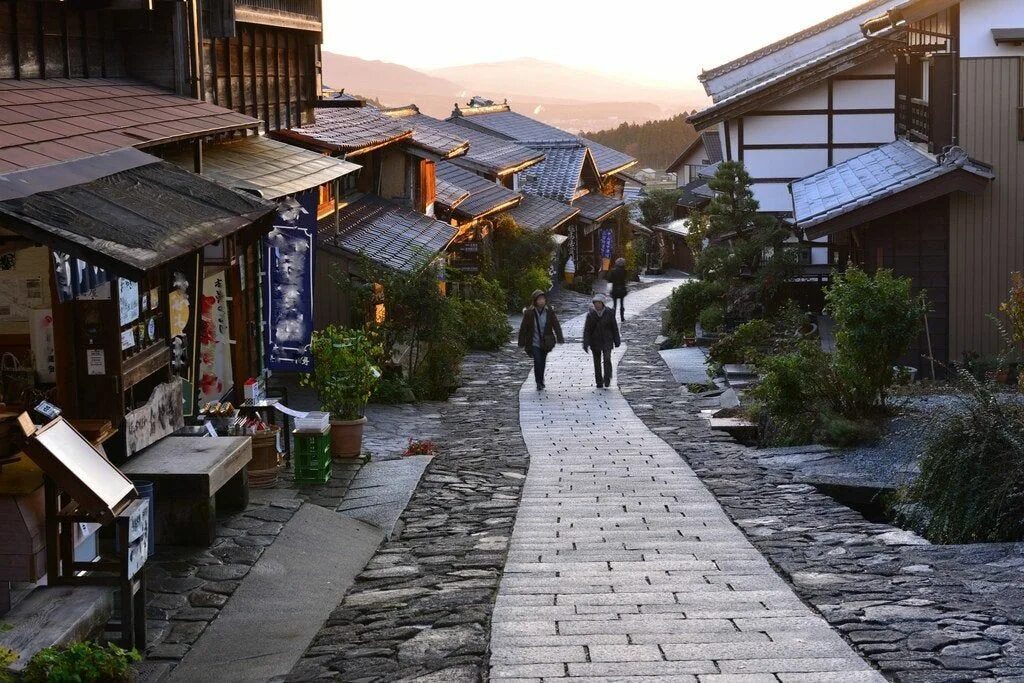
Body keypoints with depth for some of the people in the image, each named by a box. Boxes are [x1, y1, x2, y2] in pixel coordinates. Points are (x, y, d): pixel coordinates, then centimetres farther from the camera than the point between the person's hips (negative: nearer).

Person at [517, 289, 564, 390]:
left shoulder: (549, 312, -3)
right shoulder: (529, 313, -10)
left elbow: (556, 326, -1)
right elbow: (523, 328, -4)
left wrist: (560, 339, -9)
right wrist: (521, 343, -3)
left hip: (545, 343, 3)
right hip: (534, 343, -3)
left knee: (542, 363, 13)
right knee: (537, 362, -14)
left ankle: (540, 381, 34)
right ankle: (539, 383, -1)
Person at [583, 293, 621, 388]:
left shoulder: (609, 313, -3)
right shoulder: (591, 314, -3)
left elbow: (614, 327, 5)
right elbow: (586, 330, -4)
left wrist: (617, 341, 7)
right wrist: (585, 344, -10)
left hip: (607, 340, -1)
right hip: (595, 342, 1)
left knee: (607, 359, -18)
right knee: (597, 362, 6)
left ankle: (607, 380, -9)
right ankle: (599, 382, 17)